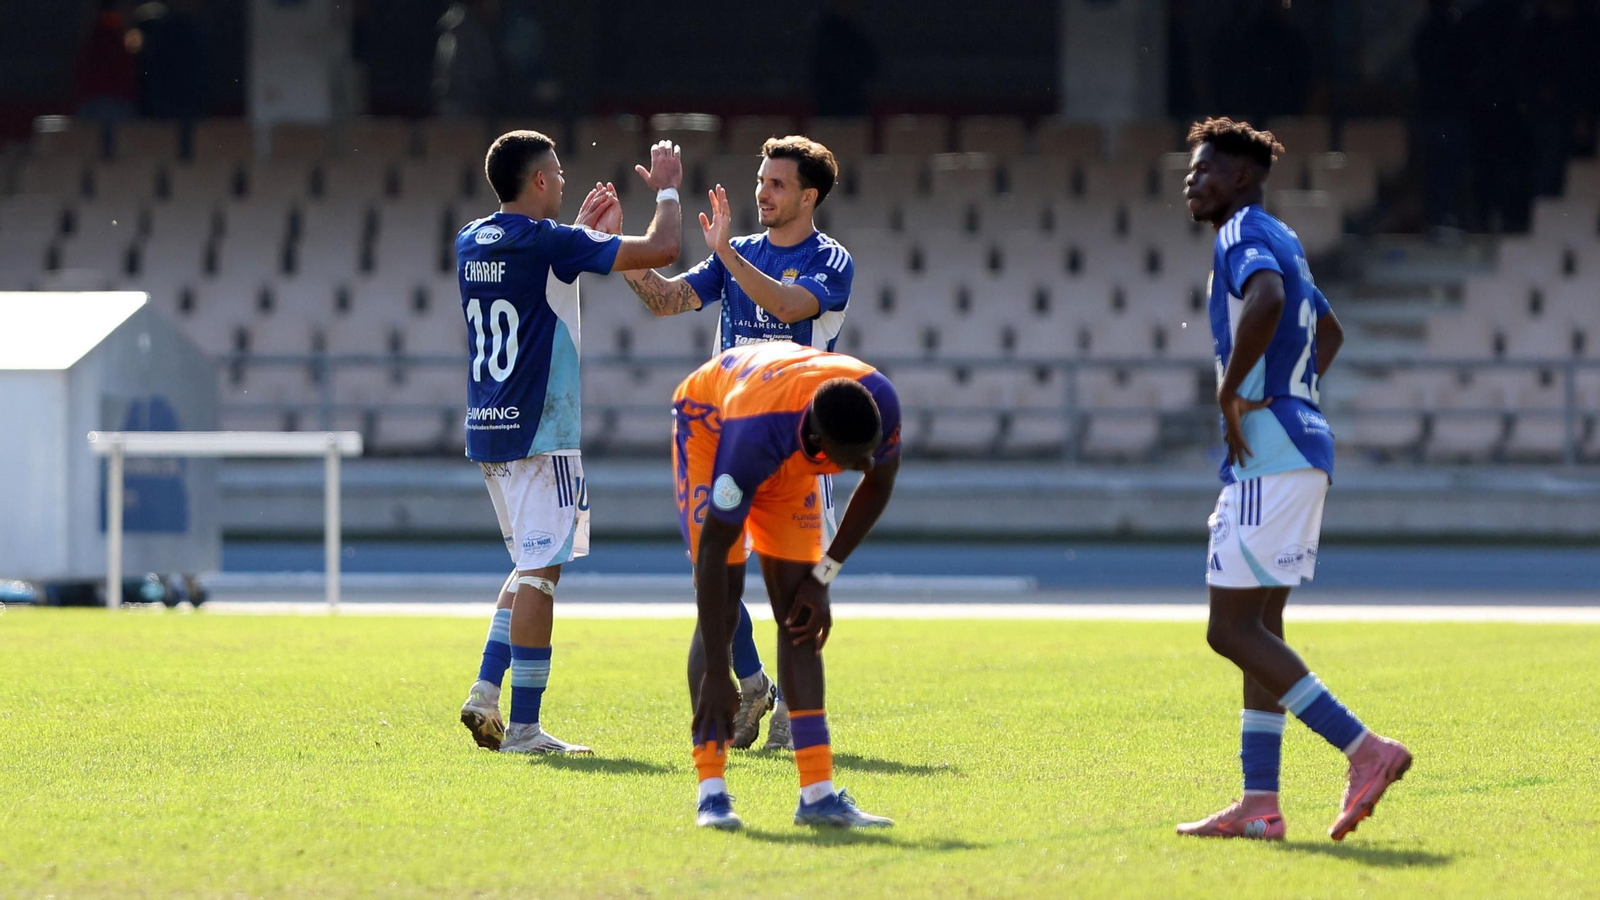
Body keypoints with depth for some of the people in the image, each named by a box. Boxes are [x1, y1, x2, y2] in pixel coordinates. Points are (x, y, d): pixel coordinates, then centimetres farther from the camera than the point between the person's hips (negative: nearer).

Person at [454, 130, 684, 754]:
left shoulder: (471, 244, 10)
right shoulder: (549, 244, -13)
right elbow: (660, 250, -12)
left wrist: (582, 230, 37)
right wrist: (667, 190, 5)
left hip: (486, 429, 8)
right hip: (539, 431, -8)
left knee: (533, 565, 19)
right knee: (540, 570, -6)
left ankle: (485, 691, 6)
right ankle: (524, 726, -8)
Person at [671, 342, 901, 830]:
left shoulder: (880, 404, -33)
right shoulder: (757, 436, -45)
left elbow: (878, 485, -10)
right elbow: (713, 549, -37)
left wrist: (822, 577, -12)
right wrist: (716, 675, -35)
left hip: (789, 459, 5)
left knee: (798, 614, -3)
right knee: (721, 611, -16)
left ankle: (818, 793, -5)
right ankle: (711, 792, -17)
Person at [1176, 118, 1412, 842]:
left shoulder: (1246, 234, -9)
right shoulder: (1281, 242, 22)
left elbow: (1266, 300, -32)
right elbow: (1328, 332, 37)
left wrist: (1230, 395, -22)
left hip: (1267, 456, -10)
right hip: (1301, 448, 10)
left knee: (1232, 631, -11)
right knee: (1257, 629, 10)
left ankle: (1364, 749, -18)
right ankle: (1259, 804, 9)